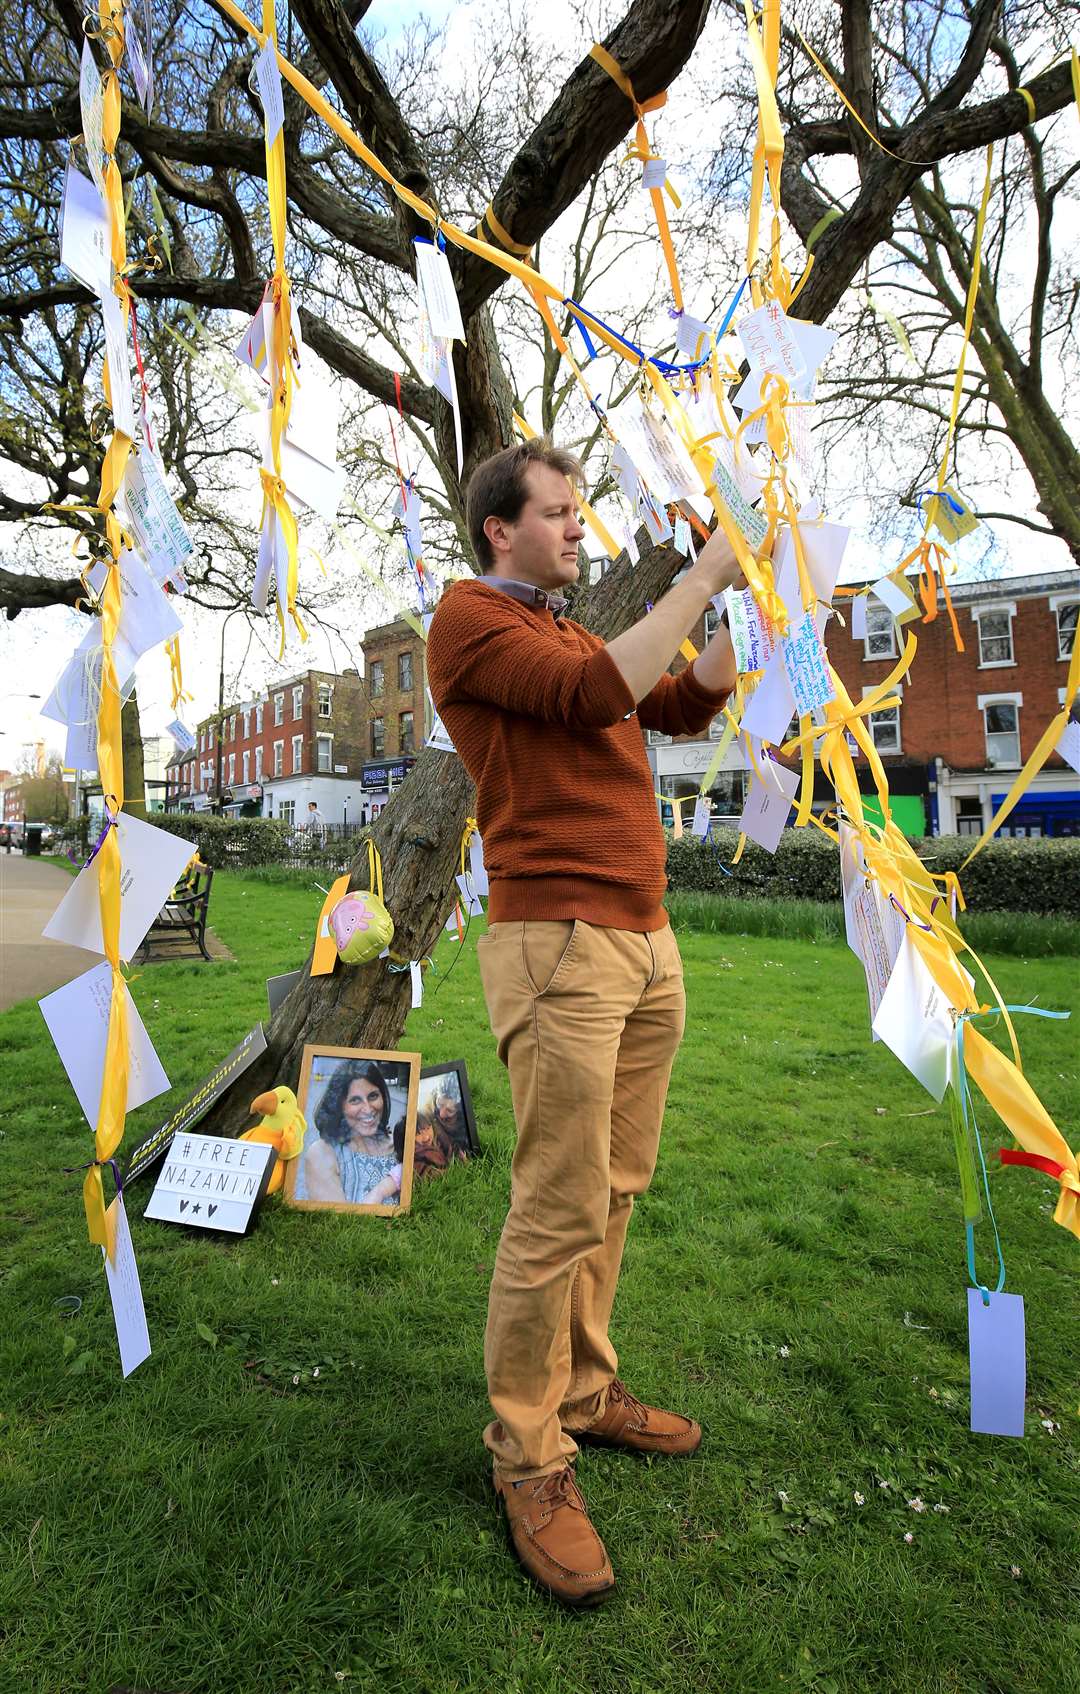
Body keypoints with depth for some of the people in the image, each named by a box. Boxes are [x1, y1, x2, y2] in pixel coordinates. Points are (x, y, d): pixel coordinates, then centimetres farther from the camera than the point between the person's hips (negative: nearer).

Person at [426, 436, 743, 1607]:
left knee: (614, 1191, 11)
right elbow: (599, 695, -15)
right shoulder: (470, 618, -1)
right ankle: (529, 1458, 13)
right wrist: (702, 574, -7)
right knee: (559, 1208, -4)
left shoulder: (571, 636, 25)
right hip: (559, 943, -8)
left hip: (646, 941, 8)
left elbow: (685, 709, 22)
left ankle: (583, 1391, 27)